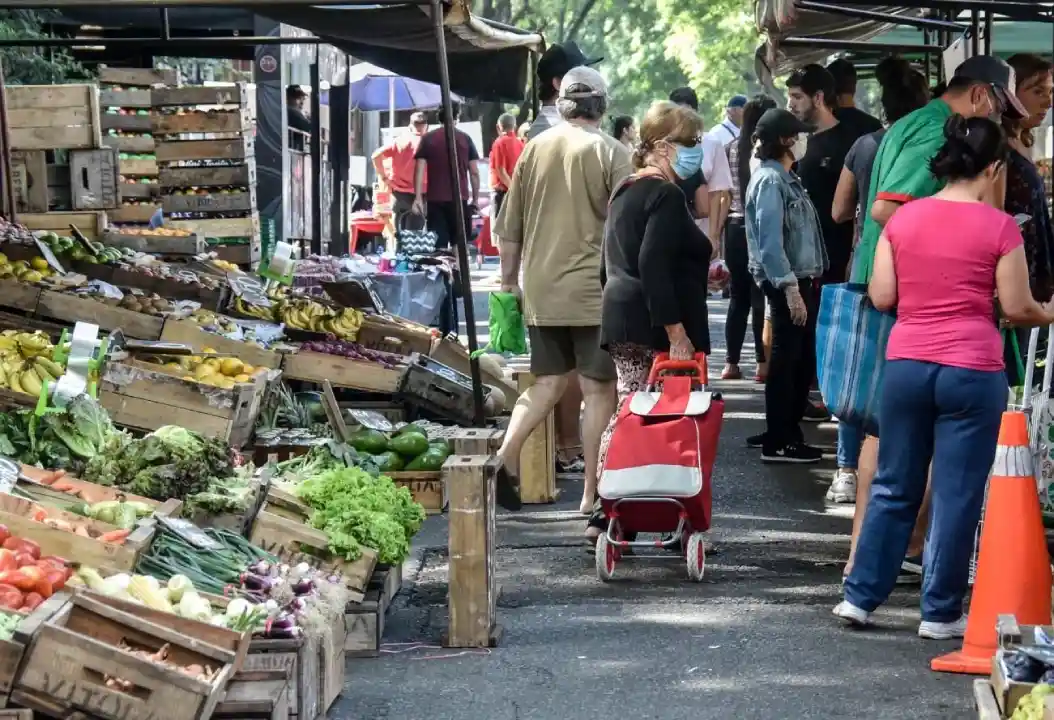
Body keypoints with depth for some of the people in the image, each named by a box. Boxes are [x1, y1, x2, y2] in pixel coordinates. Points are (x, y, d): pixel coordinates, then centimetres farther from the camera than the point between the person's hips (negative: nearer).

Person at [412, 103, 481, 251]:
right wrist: (475, 199, 9)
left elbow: (419, 170, -3)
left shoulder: (428, 139, 3)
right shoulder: (465, 139, 3)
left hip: (435, 200, 0)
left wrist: (418, 198, -4)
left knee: (438, 245, 0)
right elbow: (474, 172, 2)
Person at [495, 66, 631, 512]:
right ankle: (592, 494, 6)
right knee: (599, 390, 4)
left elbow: (510, 228, 10)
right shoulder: (611, 153, -6)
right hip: (594, 291, -4)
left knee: (547, 384, 15)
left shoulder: (534, 149, 6)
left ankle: (505, 456, -4)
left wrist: (509, 280, 21)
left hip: (541, 291, 4)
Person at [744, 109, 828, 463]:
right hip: (786, 283, -10)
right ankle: (777, 442, 2)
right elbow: (770, 241, -21)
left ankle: (785, 430, 25)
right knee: (786, 358, -4)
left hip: (800, 280, 10)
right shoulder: (770, 180, -14)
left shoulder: (785, 178, 15)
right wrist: (789, 288, -24)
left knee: (803, 358, 15)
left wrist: (804, 284, 15)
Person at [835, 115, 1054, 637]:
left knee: (894, 487, 14)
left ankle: (860, 596, 18)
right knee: (958, 493, 5)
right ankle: (940, 613, 11)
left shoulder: (902, 218, 3)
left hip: (906, 364, 4)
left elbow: (881, 297, 4)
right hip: (972, 371, -4)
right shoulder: (998, 227, -7)